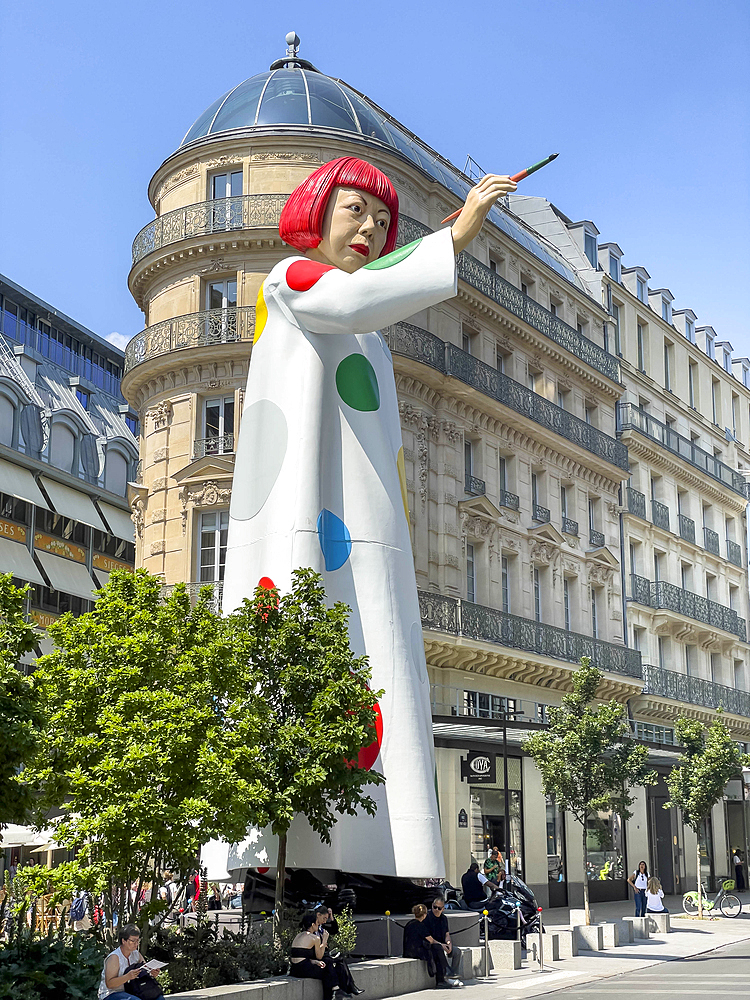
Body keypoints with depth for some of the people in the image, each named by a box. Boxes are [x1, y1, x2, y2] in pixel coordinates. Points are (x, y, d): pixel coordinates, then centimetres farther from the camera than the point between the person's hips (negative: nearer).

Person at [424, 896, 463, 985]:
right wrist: (440, 945, -23)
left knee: (457, 951, -15)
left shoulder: (444, 918, 13)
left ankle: (454, 975, -12)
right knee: (444, 952, -34)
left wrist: (449, 943, -9)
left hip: (442, 944, 7)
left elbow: (447, 934, 13)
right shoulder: (427, 918, -10)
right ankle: (447, 975, -31)